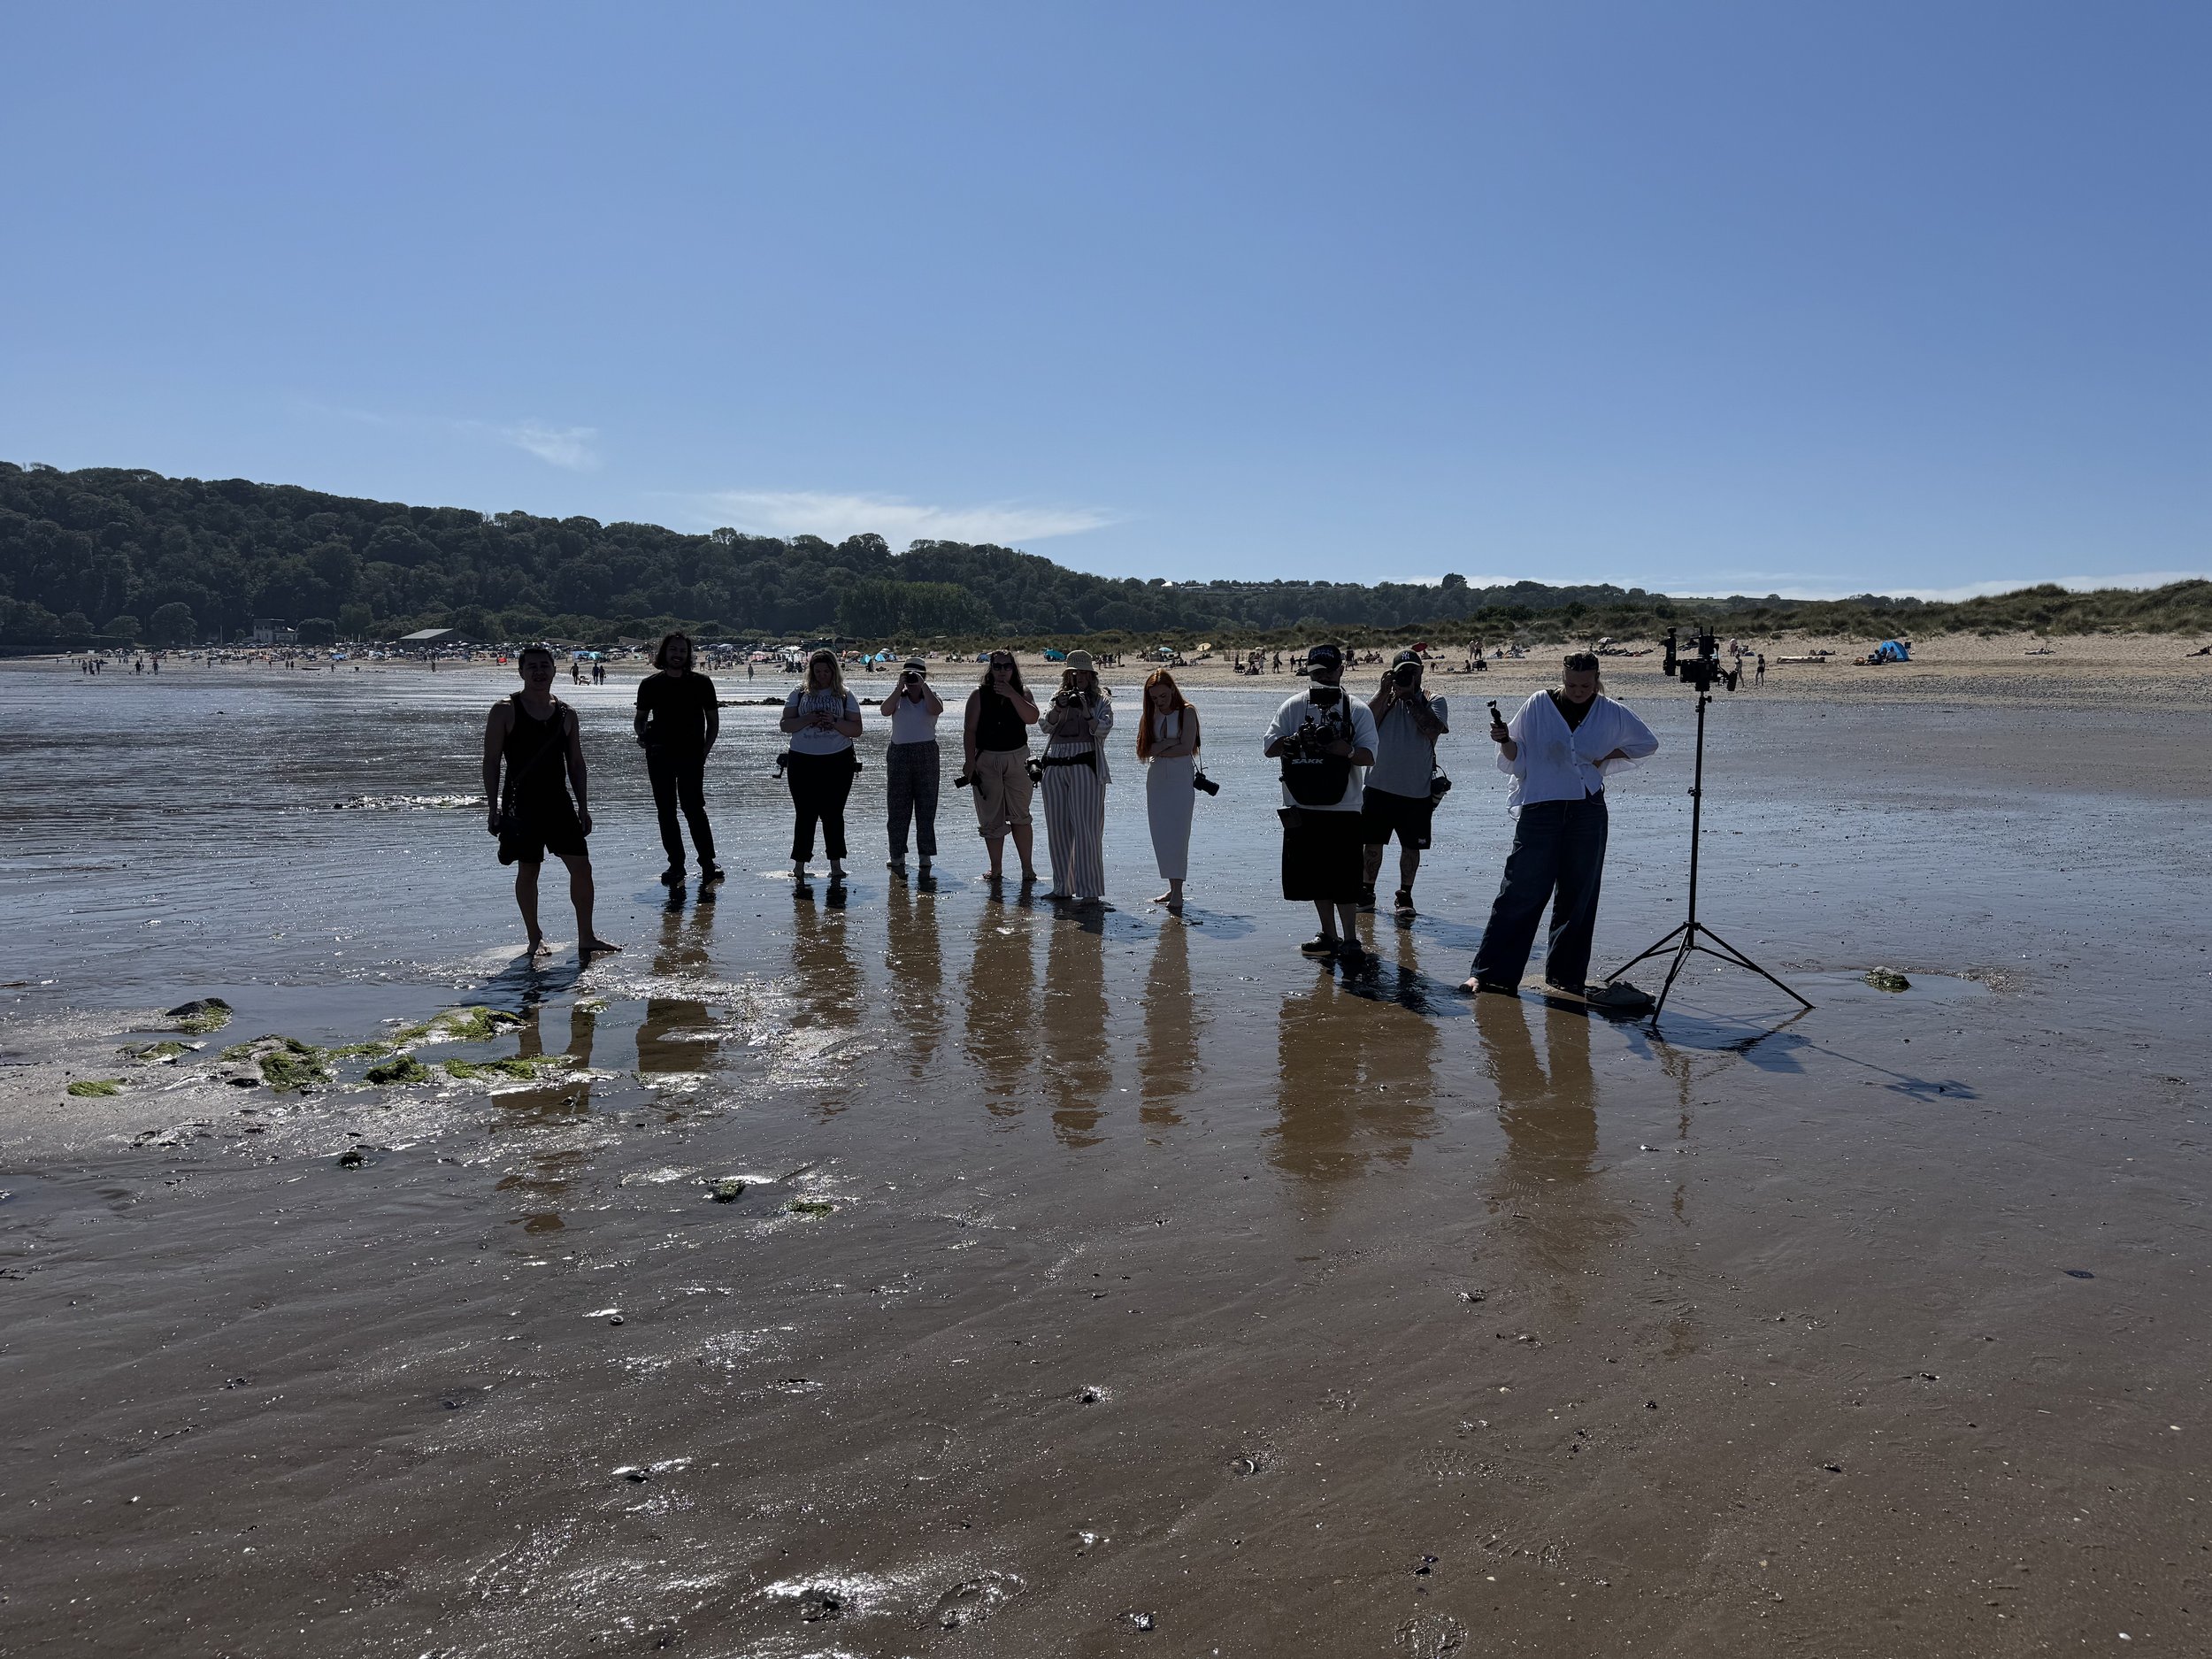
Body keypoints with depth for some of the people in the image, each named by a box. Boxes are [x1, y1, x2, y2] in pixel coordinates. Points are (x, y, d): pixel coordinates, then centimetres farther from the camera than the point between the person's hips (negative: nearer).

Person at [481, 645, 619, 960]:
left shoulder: (566, 714, 8)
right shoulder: (504, 711, -4)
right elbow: (491, 761, -4)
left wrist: (582, 807, 9)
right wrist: (493, 807, -10)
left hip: (558, 803, 4)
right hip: (521, 804, -3)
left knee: (581, 866, -2)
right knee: (528, 871, 4)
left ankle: (586, 938, 5)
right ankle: (535, 937, 17)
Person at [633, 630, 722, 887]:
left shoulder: (701, 683, 4)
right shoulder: (650, 685, 7)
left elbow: (713, 721, 9)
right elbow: (640, 719, 17)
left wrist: (705, 750, -2)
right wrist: (641, 734, -5)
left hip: (691, 756, -3)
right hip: (659, 756, 3)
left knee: (694, 808, -11)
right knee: (666, 811, 5)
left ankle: (708, 863, -5)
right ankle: (676, 865, 12)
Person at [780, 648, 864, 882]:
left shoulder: (844, 696, 6)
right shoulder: (800, 692, 7)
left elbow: (856, 730, 2)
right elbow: (785, 725, 3)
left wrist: (834, 722, -14)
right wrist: (807, 720, -14)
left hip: (838, 761, 0)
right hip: (803, 761, 0)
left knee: (833, 813, 2)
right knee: (806, 813, 0)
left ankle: (836, 864, 8)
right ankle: (799, 864, 8)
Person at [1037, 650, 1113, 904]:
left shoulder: (1101, 700, 7)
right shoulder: (1059, 699, 17)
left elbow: (1103, 728, -8)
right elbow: (1043, 727, 4)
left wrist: (1085, 711, -21)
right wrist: (1058, 709, -12)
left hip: (1086, 765, -5)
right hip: (1055, 766, 5)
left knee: (1085, 827, -10)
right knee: (1057, 828, 6)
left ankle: (1090, 890, -8)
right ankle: (1062, 887, 15)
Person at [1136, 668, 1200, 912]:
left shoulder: (1187, 712, -3)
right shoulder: (1151, 715, 10)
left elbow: (1186, 747, -12)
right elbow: (1144, 749, -1)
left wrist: (1158, 750, -5)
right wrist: (1168, 743, -14)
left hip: (1181, 776, -5)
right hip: (1156, 778, 5)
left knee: (1177, 834, -11)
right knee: (1161, 836, 4)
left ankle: (1177, 894, -14)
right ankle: (1173, 889, 12)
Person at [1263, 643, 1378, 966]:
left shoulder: (1358, 711, 0)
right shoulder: (1292, 708, 6)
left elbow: (1368, 756, -9)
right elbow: (1269, 749, -1)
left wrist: (1341, 748, -29)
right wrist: (1296, 740, -20)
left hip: (1343, 809, -3)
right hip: (1301, 809, 3)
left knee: (1344, 879, -7)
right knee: (1315, 877, 12)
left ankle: (1350, 939, 0)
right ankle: (1329, 934, 25)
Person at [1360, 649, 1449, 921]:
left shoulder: (1433, 702, 3)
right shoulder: (1383, 699, 8)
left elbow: (1434, 728, -16)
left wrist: (1410, 696, -13)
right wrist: (1385, 692, -12)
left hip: (1417, 791, -1)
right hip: (1379, 786, 1)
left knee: (1411, 846, 4)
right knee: (1373, 842, 8)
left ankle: (1404, 896, 16)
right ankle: (1366, 892, 21)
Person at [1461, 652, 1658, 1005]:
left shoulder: (1611, 713, 5)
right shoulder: (1538, 705, 0)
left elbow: (1648, 743, 20)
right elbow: (1514, 761, 3)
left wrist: (1608, 756, 6)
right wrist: (1505, 741, -18)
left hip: (1587, 814, 3)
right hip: (1539, 810, -2)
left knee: (1577, 897, 6)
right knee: (1521, 892, -6)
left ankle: (1565, 976, 15)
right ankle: (1489, 972, -2)